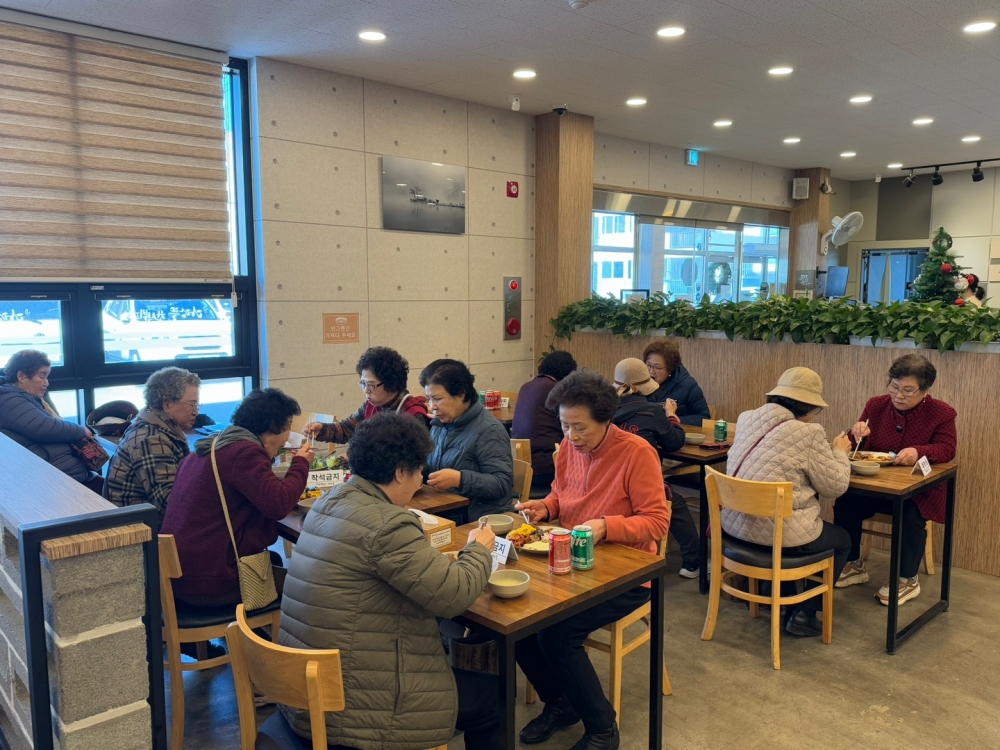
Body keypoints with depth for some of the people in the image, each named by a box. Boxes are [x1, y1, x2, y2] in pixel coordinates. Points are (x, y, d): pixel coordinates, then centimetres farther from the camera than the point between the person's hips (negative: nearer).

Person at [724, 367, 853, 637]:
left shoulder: (747, 419, 5)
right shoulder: (807, 433, -15)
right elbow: (835, 486, -5)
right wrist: (839, 452, 12)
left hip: (736, 523, 7)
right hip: (779, 531, -7)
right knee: (842, 541, 24)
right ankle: (803, 614, 19)